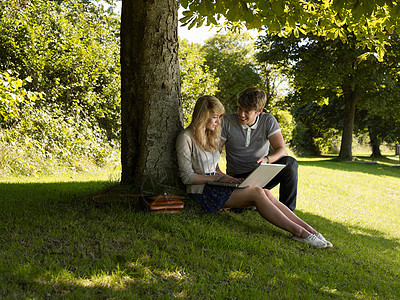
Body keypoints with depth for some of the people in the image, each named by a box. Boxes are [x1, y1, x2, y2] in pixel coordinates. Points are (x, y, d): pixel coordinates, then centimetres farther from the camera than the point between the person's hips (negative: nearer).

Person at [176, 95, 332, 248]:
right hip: (202, 191, -7)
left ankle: (310, 230, -25)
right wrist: (220, 178, -14)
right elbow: (187, 176, -12)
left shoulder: (212, 135, 16)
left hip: (215, 184, 7)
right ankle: (299, 232, -29)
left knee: (266, 193, -17)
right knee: (256, 192, -26)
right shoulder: (186, 138, -9)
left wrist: (226, 177, 3)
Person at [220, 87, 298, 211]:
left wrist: (267, 159, -36)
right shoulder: (227, 123, -8)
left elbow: (281, 150, -12)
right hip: (237, 178, -1)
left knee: (290, 163, -27)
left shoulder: (268, 121, -4)